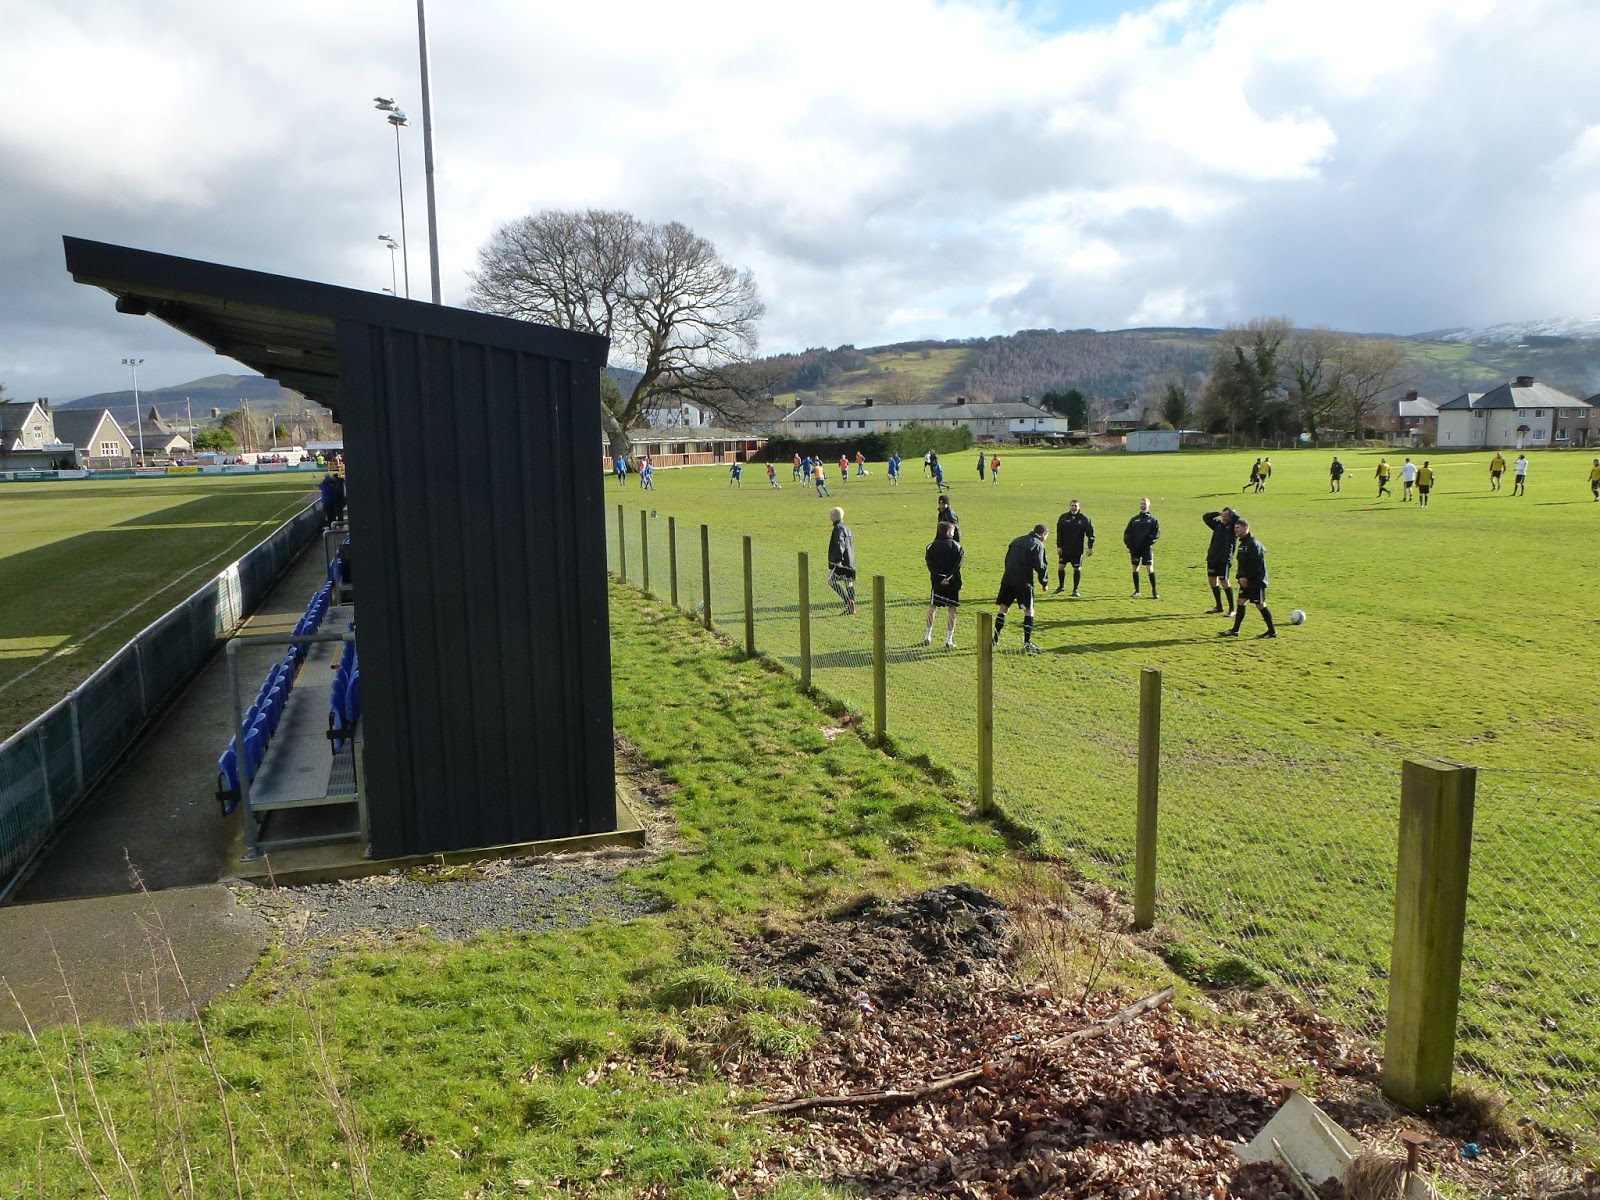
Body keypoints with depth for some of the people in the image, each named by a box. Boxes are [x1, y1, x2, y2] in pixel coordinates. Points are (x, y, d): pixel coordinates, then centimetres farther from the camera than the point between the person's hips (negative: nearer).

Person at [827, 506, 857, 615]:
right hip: (849, 561, 9)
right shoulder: (847, 528, 18)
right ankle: (851, 607, 6)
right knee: (848, 583, 8)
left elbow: (839, 544, -22)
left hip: (841, 562, -9)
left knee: (832, 581, -5)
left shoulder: (838, 528, -11)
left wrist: (838, 560, -26)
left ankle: (848, 602, -13)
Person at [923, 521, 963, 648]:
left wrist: (941, 576, -13)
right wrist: (949, 576, -18)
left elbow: (930, 563, -9)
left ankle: (927, 635, 20)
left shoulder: (932, 546, 2)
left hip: (937, 582, 2)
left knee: (932, 607, 19)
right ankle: (949, 640, 2)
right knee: (951, 610, 5)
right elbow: (958, 562, -15)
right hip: (953, 582, -2)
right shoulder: (956, 545, -3)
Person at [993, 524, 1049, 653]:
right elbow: (1040, 566, -12)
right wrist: (1044, 582, 0)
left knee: (1003, 608, 14)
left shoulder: (1016, 541, 18)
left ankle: (995, 639, 16)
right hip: (1024, 582, -6)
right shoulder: (1038, 545, -4)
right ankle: (1027, 643, 0)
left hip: (1008, 580, 6)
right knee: (1029, 610, 2)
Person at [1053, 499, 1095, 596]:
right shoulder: (1063, 518, 0)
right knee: (1060, 567, 4)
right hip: (1064, 548, 2)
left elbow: (1090, 533, -2)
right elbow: (1059, 533, 3)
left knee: (1077, 569, 1)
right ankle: (1061, 586, 26)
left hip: (1078, 550, -2)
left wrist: (1090, 547, -6)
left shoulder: (1084, 519, -5)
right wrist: (1058, 546, -2)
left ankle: (1075, 590, 12)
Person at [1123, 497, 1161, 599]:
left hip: (1147, 548, -3)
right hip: (1134, 548, 4)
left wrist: (1149, 543, -15)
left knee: (1150, 568, -10)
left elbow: (1157, 534, -2)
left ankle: (1154, 590, -3)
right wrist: (1129, 544, -4)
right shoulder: (1134, 519, 13)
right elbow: (1127, 533, 11)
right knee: (1135, 568, 6)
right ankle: (1136, 591, 15)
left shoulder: (1153, 520, 4)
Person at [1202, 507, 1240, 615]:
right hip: (1212, 557, 7)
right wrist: (1218, 513, 6)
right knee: (1212, 581, 13)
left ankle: (1231, 609, 1)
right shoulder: (1218, 525, 13)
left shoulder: (1233, 527, -4)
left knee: (1225, 583, -7)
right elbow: (1206, 517, 16)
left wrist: (1231, 512, -1)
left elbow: (1237, 518, -22)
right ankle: (1219, 606, 27)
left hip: (1224, 560, -7)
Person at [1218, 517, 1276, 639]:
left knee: (1260, 605, -2)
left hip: (1256, 581, -9)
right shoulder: (1242, 543, 11)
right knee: (1240, 602, 7)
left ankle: (1272, 631, 9)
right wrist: (1240, 577, 4)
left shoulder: (1253, 544, -17)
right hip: (1246, 580, 9)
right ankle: (1235, 630, 11)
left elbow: (1256, 564, -23)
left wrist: (1246, 578, -20)